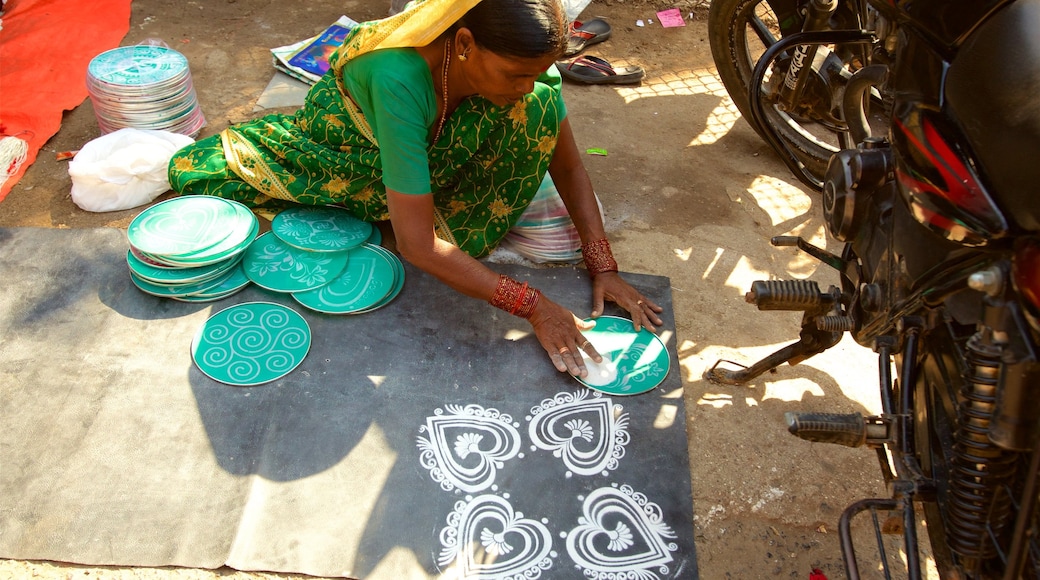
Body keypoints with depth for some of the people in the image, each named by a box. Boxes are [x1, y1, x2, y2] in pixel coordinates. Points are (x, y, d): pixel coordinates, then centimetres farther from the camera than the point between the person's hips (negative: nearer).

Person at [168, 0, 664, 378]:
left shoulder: (524, 62, -29)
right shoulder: (400, 77, -44)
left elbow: (569, 167, -14)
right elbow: (416, 244, -42)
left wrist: (603, 266, -25)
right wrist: (531, 307, -42)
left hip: (444, 149, 3)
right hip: (350, 143, -2)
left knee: (538, 111, -28)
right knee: (192, 172, -15)